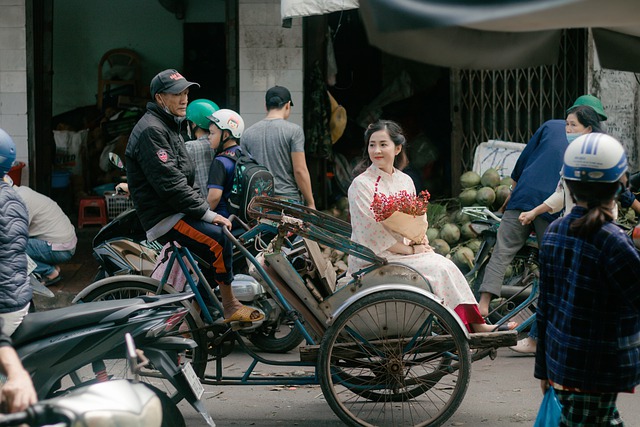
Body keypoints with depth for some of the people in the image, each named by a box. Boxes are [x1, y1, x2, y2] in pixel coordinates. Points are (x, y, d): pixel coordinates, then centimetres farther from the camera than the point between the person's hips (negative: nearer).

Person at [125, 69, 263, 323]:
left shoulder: (169, 126, 18)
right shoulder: (151, 130, -16)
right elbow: (171, 184, -23)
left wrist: (206, 210, 13)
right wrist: (208, 214, -21)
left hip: (176, 210, 10)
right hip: (163, 218, -10)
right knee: (219, 239, -24)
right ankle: (230, 307, -12)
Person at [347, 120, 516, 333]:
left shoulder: (405, 181, 10)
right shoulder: (361, 185, -10)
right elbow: (373, 234, -13)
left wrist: (423, 243, -5)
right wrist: (411, 249, -12)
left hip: (406, 253, 6)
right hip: (376, 260, -6)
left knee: (444, 265, -19)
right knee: (439, 269, -20)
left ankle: (475, 325, -19)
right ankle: (475, 326, -14)